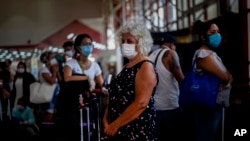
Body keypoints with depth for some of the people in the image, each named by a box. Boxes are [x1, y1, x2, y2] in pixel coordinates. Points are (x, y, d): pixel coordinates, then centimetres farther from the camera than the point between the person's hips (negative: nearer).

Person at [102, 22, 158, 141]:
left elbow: (141, 103, -21)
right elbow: (115, 97, 15)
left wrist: (115, 125, -18)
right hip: (119, 130, 8)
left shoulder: (146, 67, -12)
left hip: (137, 131, -8)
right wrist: (106, 120, 0)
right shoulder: (127, 67, 15)